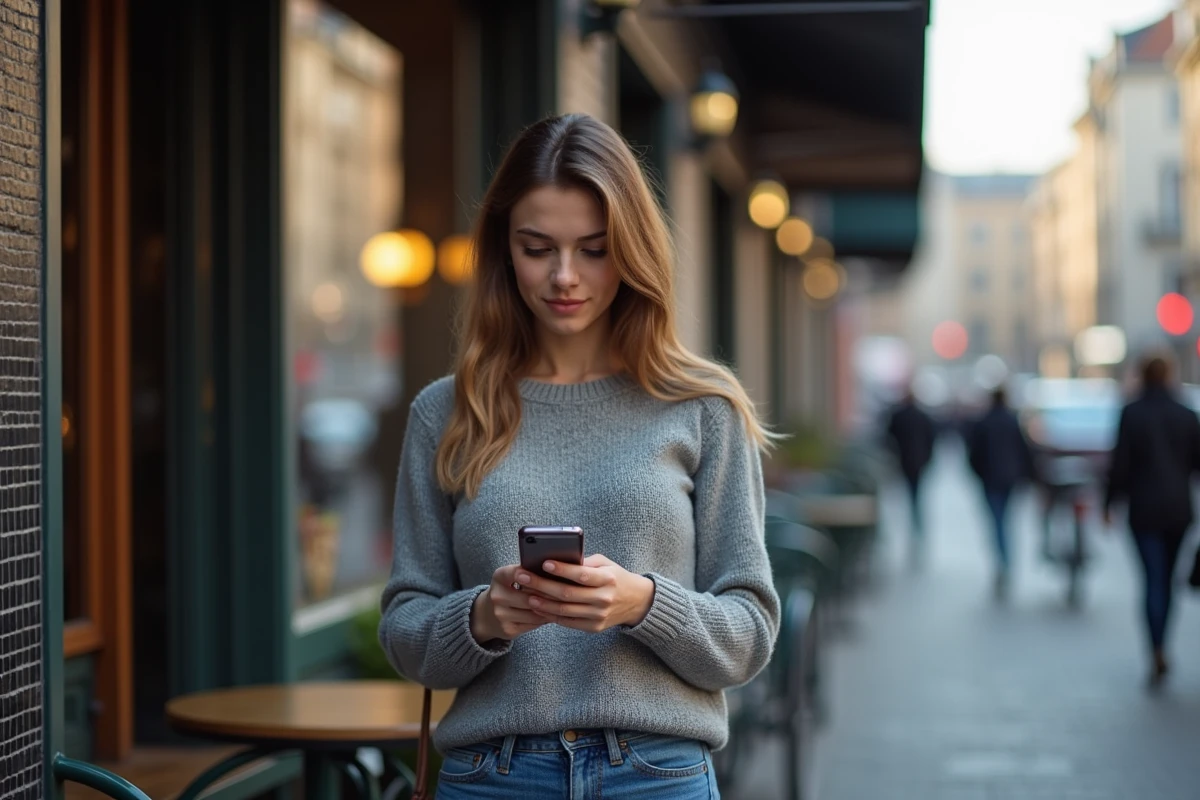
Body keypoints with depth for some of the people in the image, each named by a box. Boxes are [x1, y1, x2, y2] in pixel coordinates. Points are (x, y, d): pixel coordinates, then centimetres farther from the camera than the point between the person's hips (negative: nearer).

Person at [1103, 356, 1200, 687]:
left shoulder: (1131, 414, -7)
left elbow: (1120, 463, -8)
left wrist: (1109, 502, 0)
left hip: (1145, 510, -3)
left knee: (1153, 579, -4)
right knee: (1166, 578, 14)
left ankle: (1158, 653, -17)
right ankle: (1159, 646, 19)